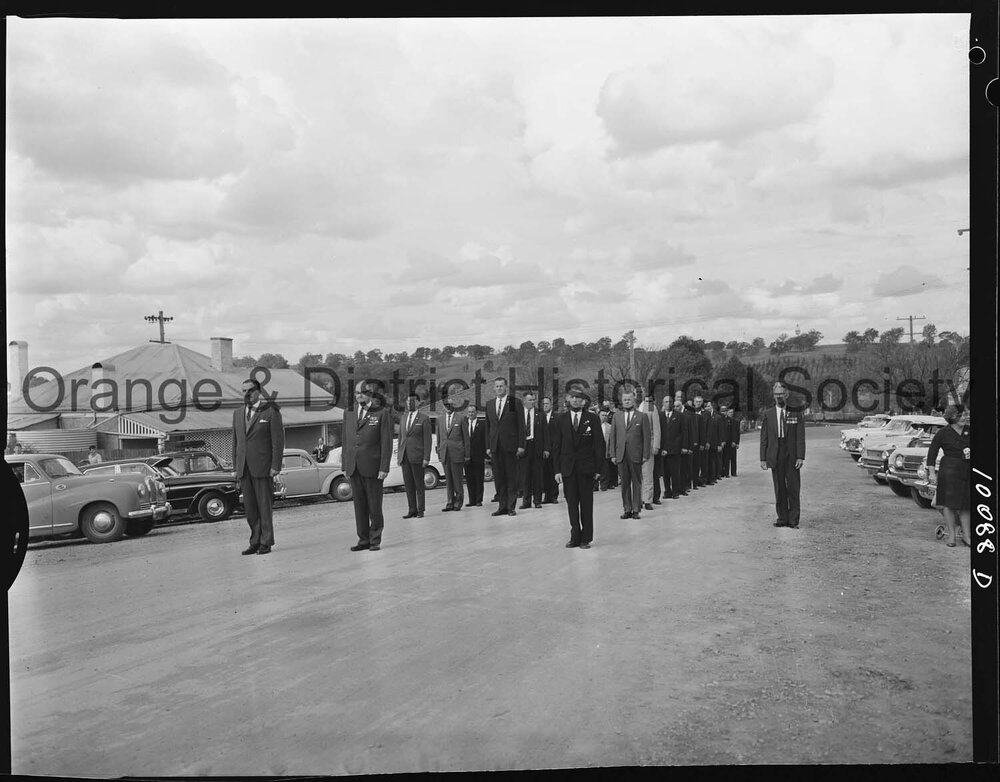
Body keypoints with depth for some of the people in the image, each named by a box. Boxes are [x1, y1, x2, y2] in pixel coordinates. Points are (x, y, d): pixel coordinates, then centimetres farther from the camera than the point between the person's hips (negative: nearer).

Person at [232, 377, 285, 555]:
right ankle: (255, 542, 15)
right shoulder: (237, 413, 14)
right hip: (244, 468, 5)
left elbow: (278, 441, -5)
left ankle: (266, 543, 7)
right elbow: (236, 441, 17)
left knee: (264, 506, -1)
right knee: (250, 508, 7)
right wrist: (235, 466, 11)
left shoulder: (271, 412, -2)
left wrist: (275, 466, -11)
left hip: (263, 467, -5)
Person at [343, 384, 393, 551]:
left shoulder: (382, 413, -1)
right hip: (354, 468, 4)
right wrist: (345, 466, 10)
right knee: (359, 506, 7)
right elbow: (346, 442, 16)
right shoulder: (349, 415, 14)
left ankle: (375, 540, 11)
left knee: (375, 506, 2)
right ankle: (363, 540, 14)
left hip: (372, 468, -4)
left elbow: (386, 443, -5)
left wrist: (384, 468, -11)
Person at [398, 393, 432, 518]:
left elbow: (427, 440, -6)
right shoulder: (403, 417, 14)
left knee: (419, 485, 1)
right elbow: (401, 437, 17)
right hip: (404, 456, 5)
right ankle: (412, 510, 12)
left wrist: (426, 458, -12)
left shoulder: (424, 419, -3)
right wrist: (398, 454, 11)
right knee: (408, 485, 6)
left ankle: (420, 511, 7)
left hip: (417, 456, -5)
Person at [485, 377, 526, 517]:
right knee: (498, 478, 6)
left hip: (510, 446, -4)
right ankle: (502, 506, 13)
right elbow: (488, 426, 14)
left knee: (511, 477, 1)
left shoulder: (515, 402, -1)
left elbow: (521, 425, -3)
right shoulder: (489, 404, 12)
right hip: (495, 446, 4)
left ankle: (511, 507, 7)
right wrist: (488, 446, 8)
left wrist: (521, 445, -8)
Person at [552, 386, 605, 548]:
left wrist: (598, 468, -5)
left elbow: (599, 444, 1)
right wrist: (557, 469, -1)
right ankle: (575, 537, 14)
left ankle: (586, 538, 11)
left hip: (586, 468, -2)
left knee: (586, 504, 4)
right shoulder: (561, 420, 6)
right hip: (567, 468, 2)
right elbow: (556, 446, 6)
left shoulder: (592, 418, 1)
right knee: (571, 504, 4)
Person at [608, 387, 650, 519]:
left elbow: (646, 437, 0)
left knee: (636, 483, 3)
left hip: (635, 455, -3)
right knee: (624, 483, 6)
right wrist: (613, 454, 3)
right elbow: (613, 436, 9)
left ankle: (636, 510, 10)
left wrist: (645, 455, -6)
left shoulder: (642, 417, 2)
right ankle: (627, 509, 13)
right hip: (621, 454, 3)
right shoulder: (617, 416, 10)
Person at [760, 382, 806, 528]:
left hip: (792, 456, -2)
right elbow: (764, 438, 8)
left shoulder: (795, 413, 3)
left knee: (793, 489, -2)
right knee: (779, 489, 5)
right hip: (775, 456, 2)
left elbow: (800, 437, 0)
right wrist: (763, 458, 2)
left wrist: (801, 457, -9)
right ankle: (782, 518, 12)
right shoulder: (768, 414, 9)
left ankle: (793, 520, 4)